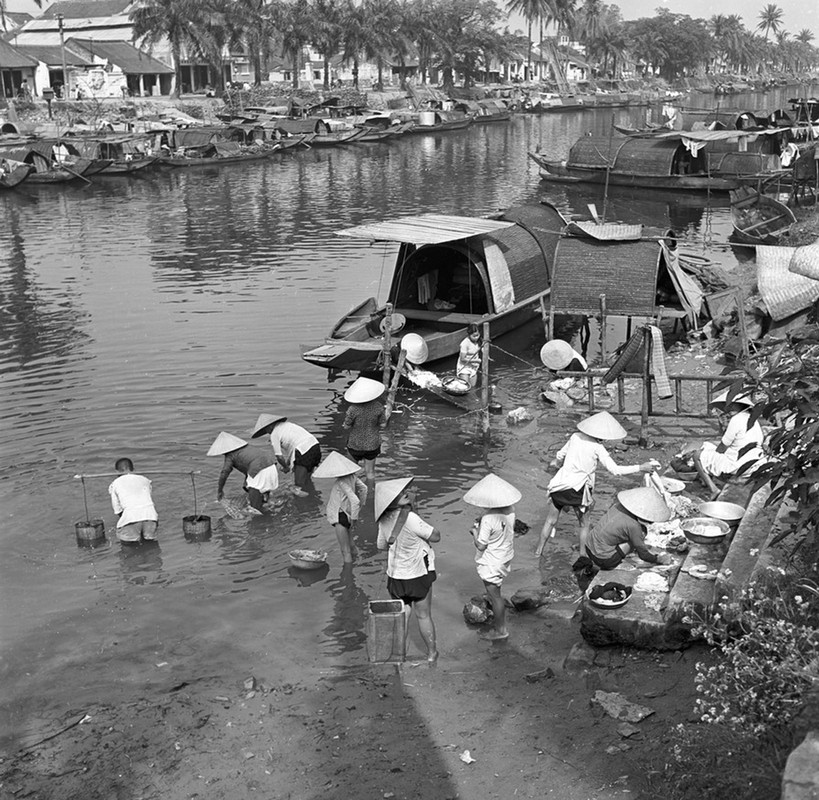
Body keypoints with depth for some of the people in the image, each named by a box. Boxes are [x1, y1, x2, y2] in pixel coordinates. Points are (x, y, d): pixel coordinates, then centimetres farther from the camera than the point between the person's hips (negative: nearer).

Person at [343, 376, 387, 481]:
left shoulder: (353, 409, -25)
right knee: (370, 471, 17)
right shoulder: (378, 406, -17)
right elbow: (383, 425, -9)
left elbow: (346, 427, -15)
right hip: (372, 444, 1)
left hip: (355, 444, -1)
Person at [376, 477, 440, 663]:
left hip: (395, 574, 4)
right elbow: (435, 537, -20)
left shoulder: (384, 520, -6)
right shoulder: (410, 518, -27)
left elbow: (381, 545, 9)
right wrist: (424, 527, -4)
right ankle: (431, 653, 30)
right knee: (423, 615, 14)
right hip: (418, 574, -4)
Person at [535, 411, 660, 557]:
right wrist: (640, 468, -13)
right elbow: (615, 470, -17)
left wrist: (556, 461, 41)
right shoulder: (597, 448, -14)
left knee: (550, 521, 17)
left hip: (560, 484, 4)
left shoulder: (575, 437, 0)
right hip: (577, 489, -4)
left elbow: (561, 454, 17)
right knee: (584, 524, 18)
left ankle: (538, 551, 23)